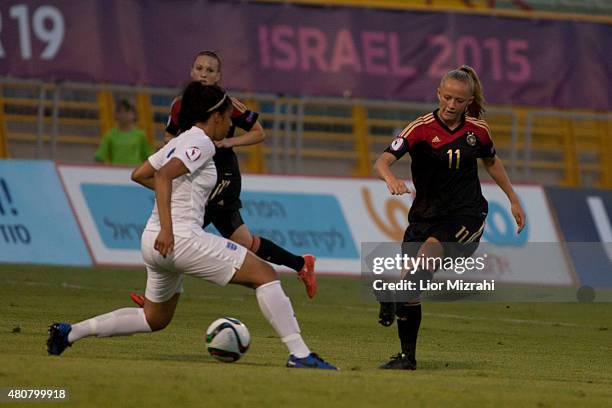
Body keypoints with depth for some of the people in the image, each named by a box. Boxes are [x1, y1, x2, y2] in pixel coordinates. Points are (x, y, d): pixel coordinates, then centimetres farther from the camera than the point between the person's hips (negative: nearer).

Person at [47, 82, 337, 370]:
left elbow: (138, 175, 29)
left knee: (155, 319, 26)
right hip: (182, 238, -10)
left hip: (154, 241, 10)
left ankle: (70, 332, 21)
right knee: (265, 274, -9)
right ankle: (299, 354, -17)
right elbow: (164, 176, -23)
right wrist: (167, 229, -28)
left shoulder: (179, 142, 19)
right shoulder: (201, 143, -8)